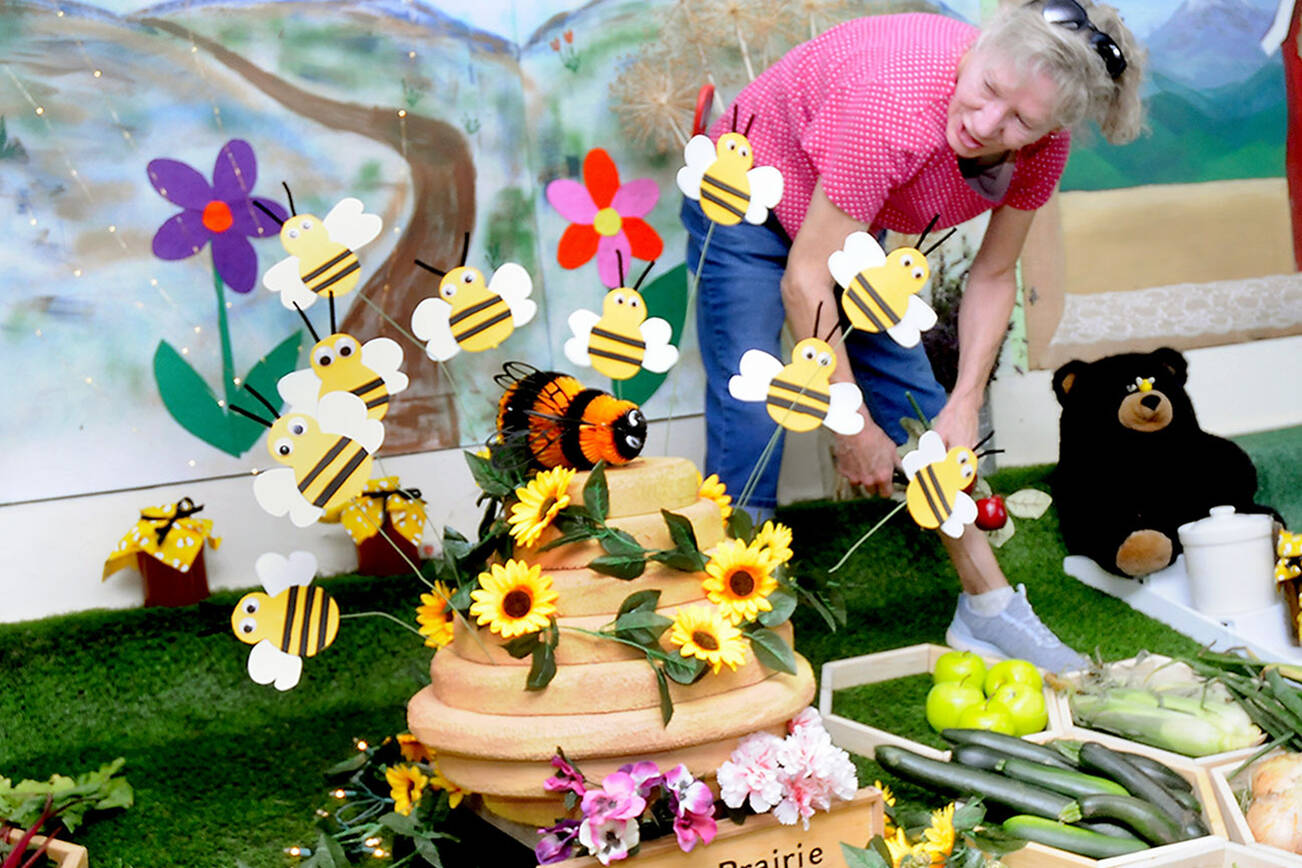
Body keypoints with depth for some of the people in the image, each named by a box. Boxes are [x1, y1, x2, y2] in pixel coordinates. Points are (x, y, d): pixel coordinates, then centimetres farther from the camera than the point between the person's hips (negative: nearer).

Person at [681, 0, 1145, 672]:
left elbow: (993, 276, -4)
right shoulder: (894, 108, -41)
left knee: (918, 405, 7)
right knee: (750, 420, -16)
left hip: (848, 226, 6)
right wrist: (853, 428, -25)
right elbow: (805, 283, -34)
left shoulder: (1039, 146, -21)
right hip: (751, 207, -6)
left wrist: (965, 403, -13)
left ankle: (988, 610, 19)